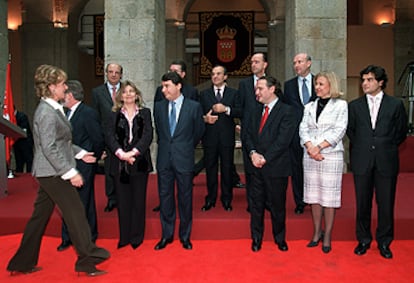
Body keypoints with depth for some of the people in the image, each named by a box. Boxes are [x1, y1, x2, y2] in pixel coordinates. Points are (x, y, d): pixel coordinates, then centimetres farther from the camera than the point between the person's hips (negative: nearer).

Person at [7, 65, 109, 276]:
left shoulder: (53, 109, 12)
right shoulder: (47, 112, -18)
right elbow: (49, 149, -23)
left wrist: (80, 153, 19)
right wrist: (70, 172, -23)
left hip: (49, 173, 10)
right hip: (53, 172, -10)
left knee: (40, 216, 15)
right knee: (76, 213, -1)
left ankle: (23, 263, 27)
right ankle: (87, 260, 10)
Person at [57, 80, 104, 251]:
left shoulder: (88, 113, -15)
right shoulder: (68, 113, 9)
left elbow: (99, 140, -14)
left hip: (83, 167, -7)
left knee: (84, 203, 5)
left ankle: (89, 237, 22)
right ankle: (68, 238, 27)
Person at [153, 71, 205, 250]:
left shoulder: (194, 107, -4)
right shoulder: (159, 106, 5)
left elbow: (199, 132, 7)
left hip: (184, 159, -3)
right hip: (164, 159, 3)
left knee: (185, 197, 8)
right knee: (165, 196, 9)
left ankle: (185, 236, 23)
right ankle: (167, 235, 24)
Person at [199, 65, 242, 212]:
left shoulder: (233, 93, 8)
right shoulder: (204, 94, 12)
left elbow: (240, 112, -3)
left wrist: (226, 109, -16)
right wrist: (205, 118, -12)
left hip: (227, 136, -1)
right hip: (210, 136, 1)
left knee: (227, 168, 5)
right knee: (210, 168, 5)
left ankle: (227, 199, 17)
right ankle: (210, 199, 16)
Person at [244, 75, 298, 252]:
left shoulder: (286, 111, -7)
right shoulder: (256, 111, 13)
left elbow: (283, 140, -15)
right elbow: (247, 135, 9)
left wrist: (265, 158, -15)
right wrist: (253, 153, -9)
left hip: (275, 166, -5)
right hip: (256, 165, 5)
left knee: (277, 204, 8)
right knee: (256, 204, 12)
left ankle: (280, 238, 28)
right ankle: (256, 238, 27)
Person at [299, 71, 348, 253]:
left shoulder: (341, 105, 2)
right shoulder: (309, 106, 14)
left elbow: (339, 131, -7)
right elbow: (303, 129, 5)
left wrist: (319, 147, -15)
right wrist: (310, 148, -11)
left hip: (331, 156, -4)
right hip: (310, 156, 4)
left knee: (329, 197, -1)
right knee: (313, 196, 8)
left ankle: (327, 236, 9)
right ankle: (317, 233, 20)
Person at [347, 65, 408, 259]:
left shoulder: (395, 104, 2)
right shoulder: (354, 106, 7)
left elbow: (402, 132, 9)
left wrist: (387, 148, 7)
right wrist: (361, 147, 8)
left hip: (386, 162, -1)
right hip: (362, 161, 1)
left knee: (386, 204, 5)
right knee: (362, 203, 8)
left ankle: (384, 242, 23)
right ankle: (363, 240, 24)